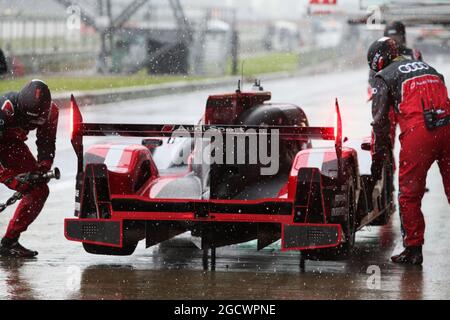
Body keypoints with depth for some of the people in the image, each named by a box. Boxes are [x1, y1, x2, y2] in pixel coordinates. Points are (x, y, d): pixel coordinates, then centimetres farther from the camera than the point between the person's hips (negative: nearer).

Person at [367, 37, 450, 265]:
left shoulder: (384, 77, 10)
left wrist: (378, 158, 10)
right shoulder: (427, 67, 26)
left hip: (417, 130, -5)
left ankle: (413, 248, 8)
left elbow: (380, 120, 4)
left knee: (409, 194, 6)